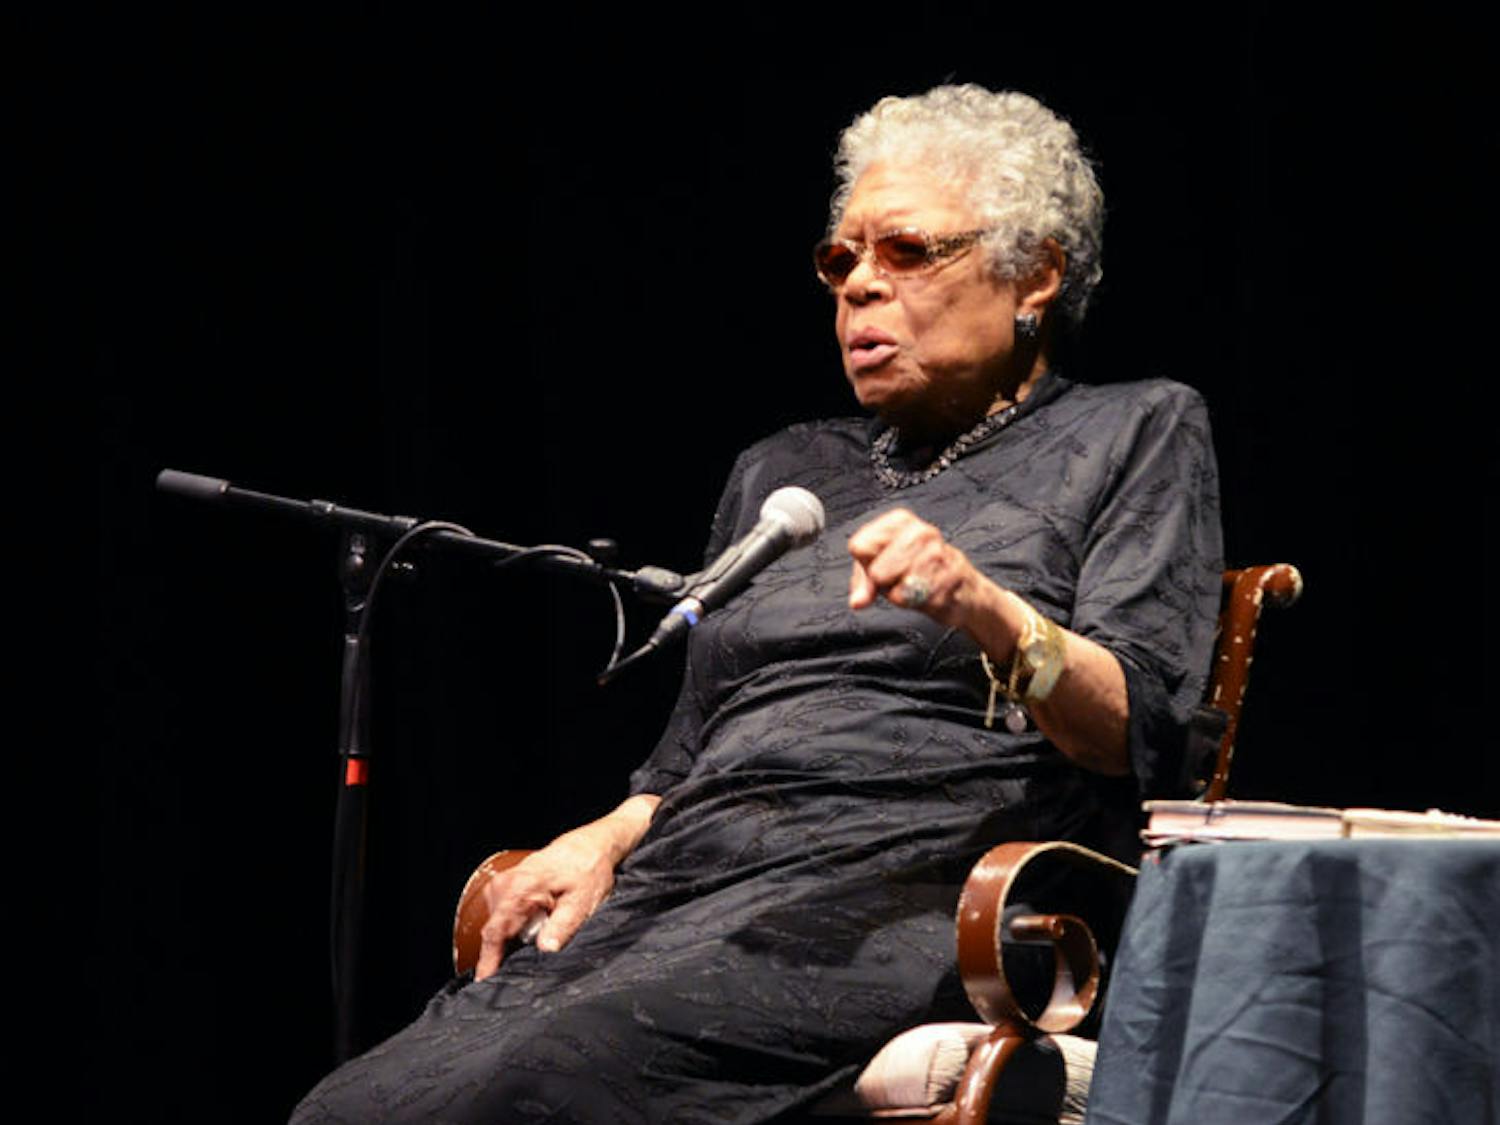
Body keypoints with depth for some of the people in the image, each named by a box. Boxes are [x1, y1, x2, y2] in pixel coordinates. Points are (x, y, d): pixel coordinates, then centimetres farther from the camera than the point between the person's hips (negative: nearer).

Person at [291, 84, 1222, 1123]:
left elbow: (1141, 733, -1)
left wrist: (986, 611, -20)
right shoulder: (783, 473, 30)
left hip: (900, 895, -6)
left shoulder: (1134, 434, 14)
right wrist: (606, 839, 7)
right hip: (687, 881, 6)